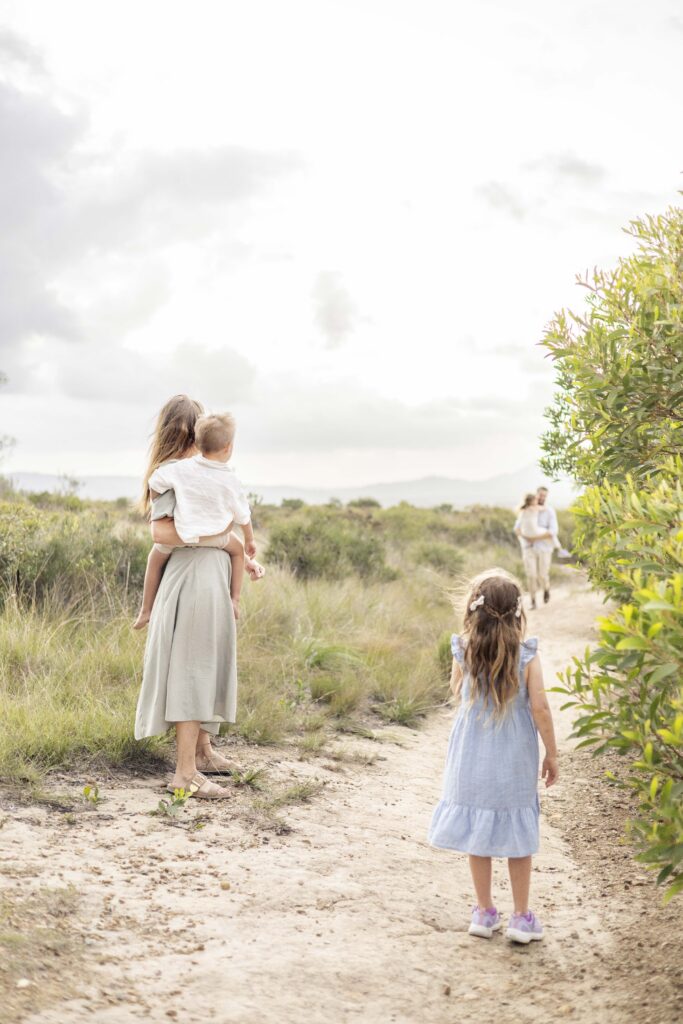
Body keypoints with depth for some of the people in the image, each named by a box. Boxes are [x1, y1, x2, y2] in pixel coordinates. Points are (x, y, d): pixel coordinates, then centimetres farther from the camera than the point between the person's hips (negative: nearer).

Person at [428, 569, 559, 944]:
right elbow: (539, 708, -13)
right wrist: (551, 754, -1)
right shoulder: (526, 655, -13)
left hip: (472, 756, 1)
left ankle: (485, 912, 22)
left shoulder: (463, 651, -9)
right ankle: (521, 917, 17)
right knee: (518, 834, 10)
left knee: (477, 832, 13)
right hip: (515, 759, -1)